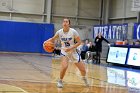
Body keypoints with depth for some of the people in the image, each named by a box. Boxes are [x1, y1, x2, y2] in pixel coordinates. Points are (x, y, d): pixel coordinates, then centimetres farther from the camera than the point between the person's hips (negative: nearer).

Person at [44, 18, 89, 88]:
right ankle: (60, 81, -5)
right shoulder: (59, 32, -12)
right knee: (64, 66, -29)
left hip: (73, 52, 1)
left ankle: (84, 78, 41)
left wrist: (70, 48, -25)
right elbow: (53, 39, 5)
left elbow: (79, 42, -14)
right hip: (64, 52, 0)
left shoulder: (73, 31, -18)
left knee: (83, 69, 6)